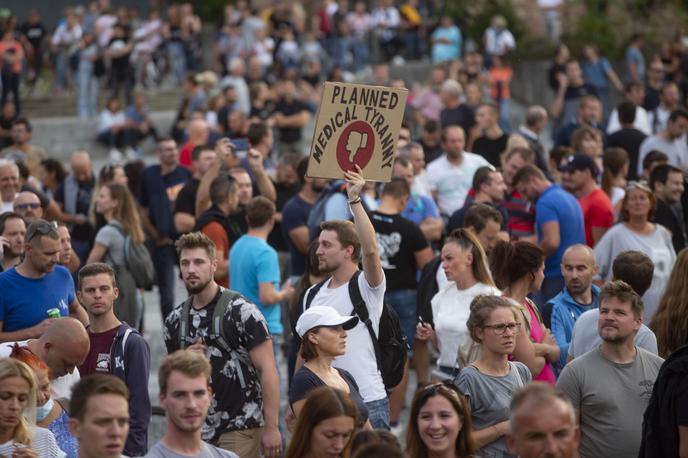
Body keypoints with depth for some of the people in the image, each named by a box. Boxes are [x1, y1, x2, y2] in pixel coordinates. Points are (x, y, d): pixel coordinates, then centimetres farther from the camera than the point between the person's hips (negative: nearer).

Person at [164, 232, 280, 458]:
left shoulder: (242, 312, -8)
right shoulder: (175, 319, 9)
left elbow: (267, 371, -10)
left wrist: (271, 428, -15)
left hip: (240, 428, -5)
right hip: (198, 429, 5)